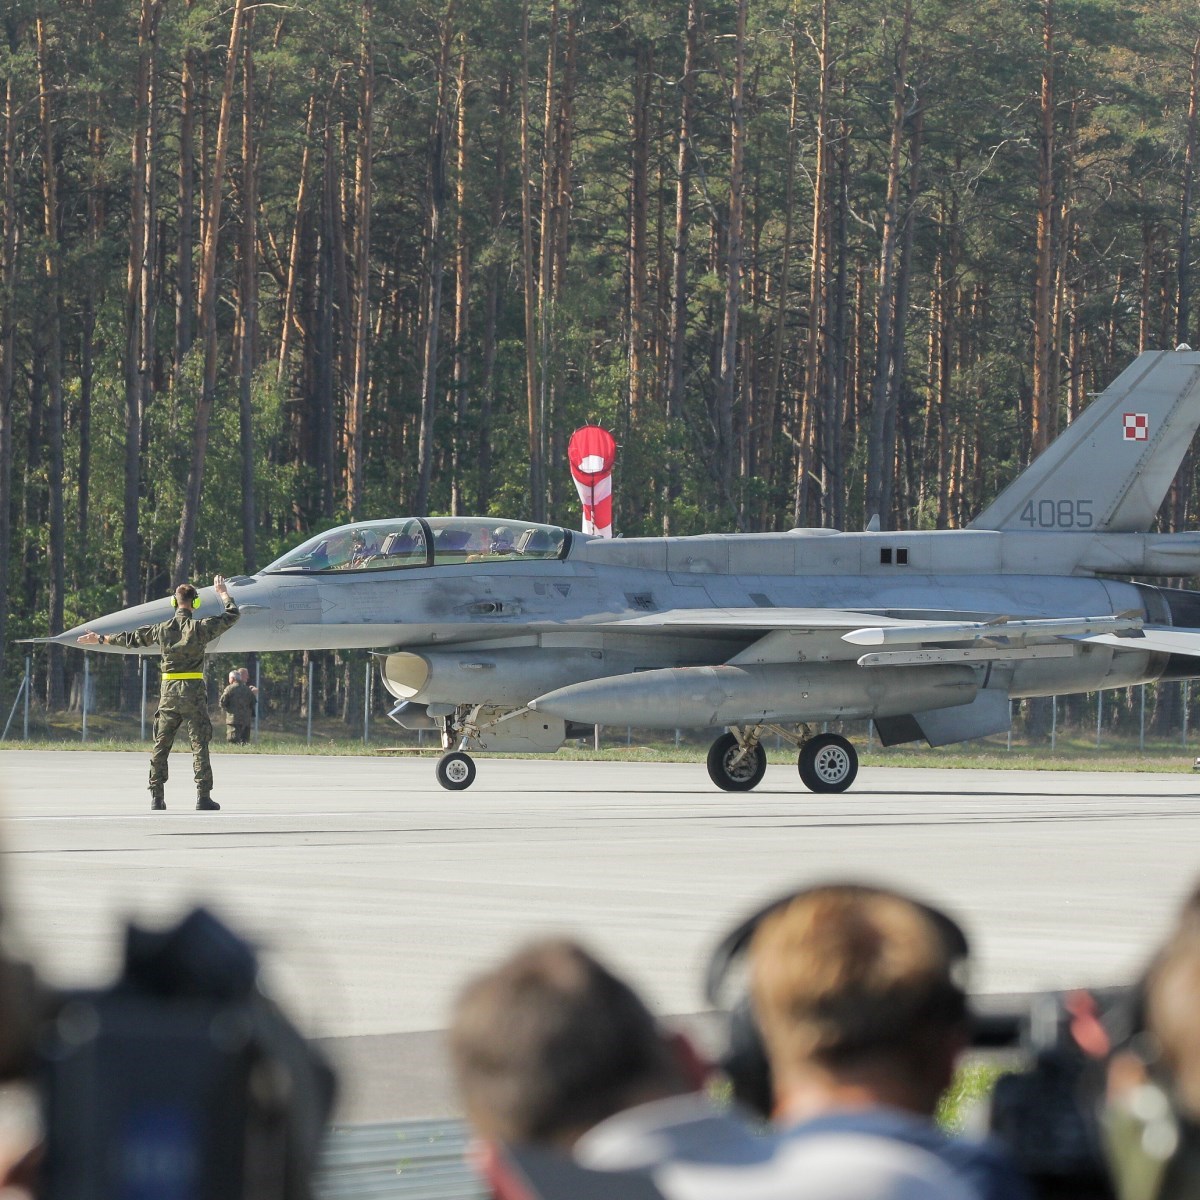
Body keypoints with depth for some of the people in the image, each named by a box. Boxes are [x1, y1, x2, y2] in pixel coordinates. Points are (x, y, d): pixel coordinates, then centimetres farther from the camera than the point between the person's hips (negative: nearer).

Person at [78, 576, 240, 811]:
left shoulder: (162, 629, 3)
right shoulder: (200, 628, -7)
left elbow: (131, 638, 15)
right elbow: (232, 614, 1)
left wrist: (101, 639, 29)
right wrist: (223, 592, 18)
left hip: (168, 691, 3)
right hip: (193, 691, -3)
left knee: (160, 746, 10)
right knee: (199, 744, -1)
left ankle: (156, 796, 10)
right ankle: (203, 796, -6)